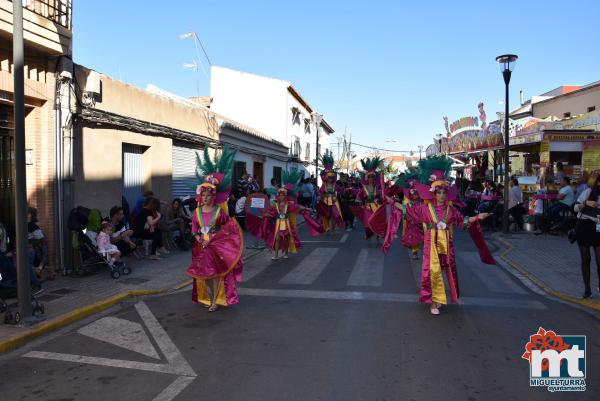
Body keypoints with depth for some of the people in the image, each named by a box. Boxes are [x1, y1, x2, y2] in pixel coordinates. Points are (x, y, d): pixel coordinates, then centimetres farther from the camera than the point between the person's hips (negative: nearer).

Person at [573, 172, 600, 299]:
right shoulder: (588, 192, 0)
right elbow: (576, 208, 1)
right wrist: (586, 203, -15)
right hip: (583, 227, 0)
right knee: (585, 259, 6)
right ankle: (587, 289, 15)